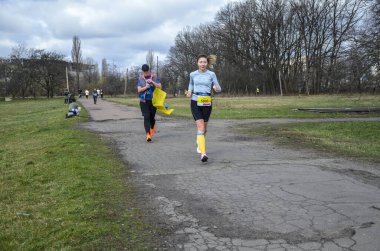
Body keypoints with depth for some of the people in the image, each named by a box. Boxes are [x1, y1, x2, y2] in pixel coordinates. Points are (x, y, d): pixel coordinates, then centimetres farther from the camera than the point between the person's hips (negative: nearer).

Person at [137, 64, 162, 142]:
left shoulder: (155, 78, 5)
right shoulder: (140, 79, 6)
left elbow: (160, 87, -5)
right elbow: (139, 90, 0)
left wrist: (152, 82, -18)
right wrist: (146, 87, -17)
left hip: (153, 101, 1)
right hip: (144, 101, -1)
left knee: (152, 117, 9)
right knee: (146, 117, -10)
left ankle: (152, 127, 41)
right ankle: (148, 134, -14)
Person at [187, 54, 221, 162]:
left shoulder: (211, 74, 0)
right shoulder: (193, 74, 5)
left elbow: (219, 88, 3)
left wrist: (217, 88, -21)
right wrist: (189, 91, 5)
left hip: (207, 103, 1)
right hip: (195, 102, -1)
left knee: (204, 127, 14)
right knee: (200, 126, -14)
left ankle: (199, 143, 46)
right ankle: (203, 153, -19)